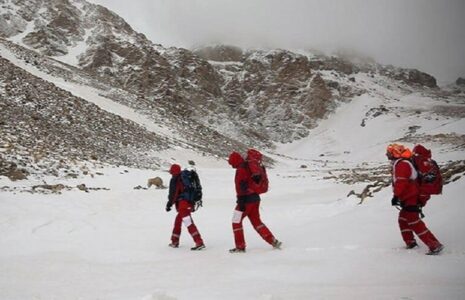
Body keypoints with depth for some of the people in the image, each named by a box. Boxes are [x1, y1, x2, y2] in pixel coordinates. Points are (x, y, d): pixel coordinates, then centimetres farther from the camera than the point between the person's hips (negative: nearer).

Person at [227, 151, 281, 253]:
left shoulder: (240, 170, -14)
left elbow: (242, 187, -21)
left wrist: (241, 202, -21)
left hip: (247, 200, -9)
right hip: (255, 198, 9)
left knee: (236, 221, 3)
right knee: (256, 221, 15)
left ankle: (240, 246, 6)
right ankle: (273, 241, 10)